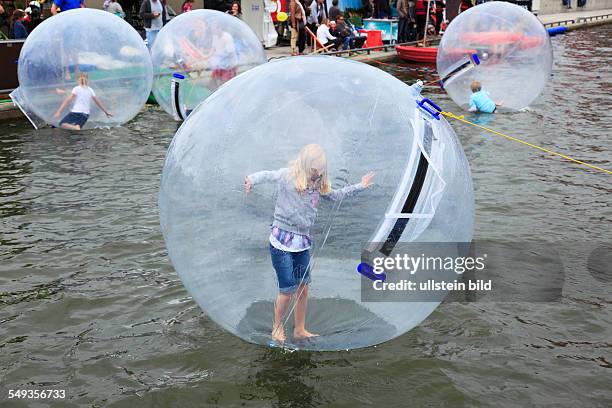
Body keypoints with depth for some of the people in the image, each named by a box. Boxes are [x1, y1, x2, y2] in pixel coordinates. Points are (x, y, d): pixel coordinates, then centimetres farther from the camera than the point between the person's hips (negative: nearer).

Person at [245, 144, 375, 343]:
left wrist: (359, 186, 25)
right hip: (282, 240, -6)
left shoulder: (317, 184, 8)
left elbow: (336, 195, 22)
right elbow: (266, 175, -14)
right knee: (287, 289, -1)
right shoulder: (287, 176, -8)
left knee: (303, 287, 9)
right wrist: (252, 180, -36)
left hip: (303, 242, 6)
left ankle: (300, 330, 25)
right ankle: (277, 327, 22)